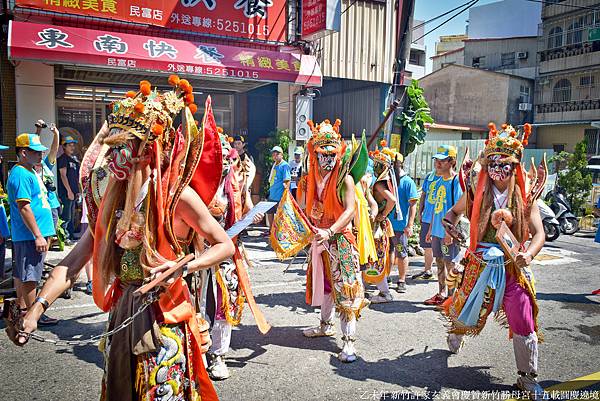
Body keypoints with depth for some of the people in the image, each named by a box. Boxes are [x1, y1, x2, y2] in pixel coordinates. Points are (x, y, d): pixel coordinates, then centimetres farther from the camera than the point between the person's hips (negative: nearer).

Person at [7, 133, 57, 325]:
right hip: (29, 235, -10)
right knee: (30, 276, -2)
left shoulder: (30, 172, 15)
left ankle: (21, 309, 27)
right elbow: (24, 208, -22)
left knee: (21, 274, 17)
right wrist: (38, 236, -23)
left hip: (35, 233, 10)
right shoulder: (21, 175, -16)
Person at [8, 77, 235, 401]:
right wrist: (37, 309, -9)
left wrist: (184, 267, -26)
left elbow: (225, 245, -11)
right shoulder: (113, 197, 2)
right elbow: (76, 260, 0)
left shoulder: (177, 195, -15)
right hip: (122, 312, 6)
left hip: (164, 315, -6)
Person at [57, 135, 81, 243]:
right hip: (66, 192, -9)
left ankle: (71, 236, 19)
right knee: (66, 216, -9)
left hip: (73, 192, 9)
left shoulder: (73, 159, 19)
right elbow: (63, 175, -13)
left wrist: (77, 191, 17)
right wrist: (69, 191, -17)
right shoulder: (63, 159, -6)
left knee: (70, 216, 13)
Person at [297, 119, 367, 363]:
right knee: (323, 283, 20)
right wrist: (301, 187, -10)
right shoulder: (310, 178, 4)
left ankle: (349, 340, -5)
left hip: (340, 239, -6)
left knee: (344, 287, -8)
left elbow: (350, 210, -22)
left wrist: (329, 232, -34)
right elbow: (302, 209, 9)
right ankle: (326, 326, 38)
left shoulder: (344, 179, -12)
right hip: (318, 239, 6)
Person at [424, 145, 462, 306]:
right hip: (437, 231, 8)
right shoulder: (440, 181, 13)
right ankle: (441, 294, 27)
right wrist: (431, 229, 17)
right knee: (440, 262, 15)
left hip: (449, 232, -8)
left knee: (450, 265, 0)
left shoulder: (456, 181, -12)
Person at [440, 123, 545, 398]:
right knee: (468, 309, 19)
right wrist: (449, 222, -9)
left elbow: (539, 233, -9)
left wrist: (528, 254, -28)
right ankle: (456, 334, 54)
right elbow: (455, 211, 14)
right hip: (480, 263, 1)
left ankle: (527, 377, 20)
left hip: (513, 266, -1)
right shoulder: (477, 191, -4)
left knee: (523, 322, 0)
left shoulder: (525, 195, -6)